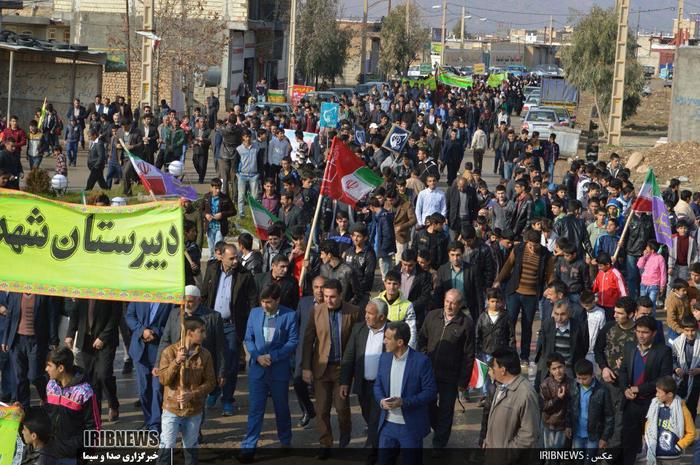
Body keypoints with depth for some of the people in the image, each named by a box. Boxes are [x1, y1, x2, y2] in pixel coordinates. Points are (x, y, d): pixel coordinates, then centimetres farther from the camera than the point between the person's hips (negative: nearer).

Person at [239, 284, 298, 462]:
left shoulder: (289, 315, -6)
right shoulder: (255, 313, 3)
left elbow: (293, 341, -8)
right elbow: (248, 339, 6)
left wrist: (272, 356, -16)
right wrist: (257, 356, -11)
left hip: (279, 370, -1)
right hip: (257, 369, 1)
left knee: (282, 408, 14)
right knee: (255, 409, -2)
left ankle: (286, 443, 31)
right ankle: (249, 447, -2)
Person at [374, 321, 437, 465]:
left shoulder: (421, 361, -14)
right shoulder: (384, 358, 3)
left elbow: (430, 392, -13)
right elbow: (378, 385, 13)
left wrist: (403, 402, -23)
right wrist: (381, 400, -11)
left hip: (411, 427, -5)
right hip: (387, 425, 5)